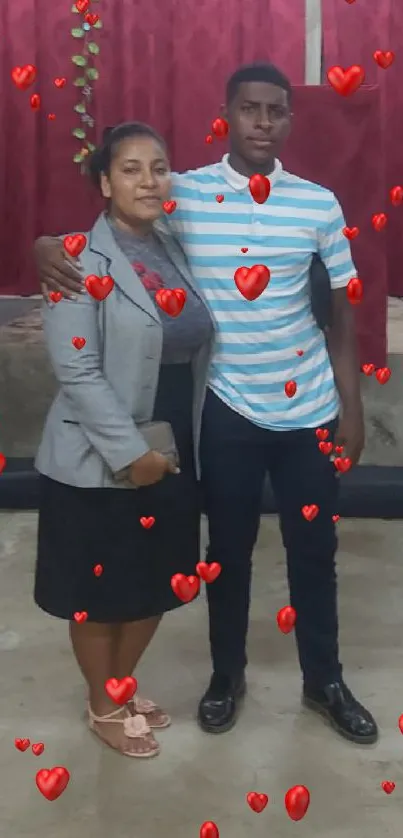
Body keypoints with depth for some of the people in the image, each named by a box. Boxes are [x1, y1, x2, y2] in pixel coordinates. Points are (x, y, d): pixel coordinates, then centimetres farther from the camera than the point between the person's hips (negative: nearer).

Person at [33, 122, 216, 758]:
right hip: (100, 462, -6)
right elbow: (76, 371, -19)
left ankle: (123, 686, 41)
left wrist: (185, 445, 5)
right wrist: (130, 452, -20)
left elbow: (195, 351, 11)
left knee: (158, 583, 18)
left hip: (175, 453, 6)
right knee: (101, 592, 10)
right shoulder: (81, 262, -13)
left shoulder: (174, 251, 7)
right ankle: (103, 707, 33)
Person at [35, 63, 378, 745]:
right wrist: (47, 246, -21)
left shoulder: (319, 203, -2)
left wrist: (351, 406, 3)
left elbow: (340, 309, 4)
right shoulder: (182, 194, -6)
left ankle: (324, 681, 34)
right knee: (229, 549, 14)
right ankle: (227, 675, 36)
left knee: (314, 550, 13)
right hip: (228, 408, -1)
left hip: (309, 409, 1)